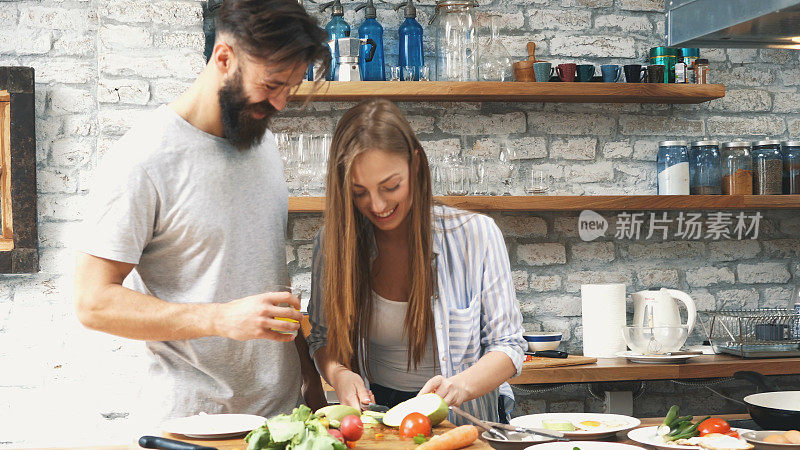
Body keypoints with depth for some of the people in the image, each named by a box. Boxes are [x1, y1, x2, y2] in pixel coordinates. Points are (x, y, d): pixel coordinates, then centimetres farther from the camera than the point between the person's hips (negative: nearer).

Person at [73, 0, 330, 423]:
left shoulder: (263, 140, 7)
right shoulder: (141, 161, -17)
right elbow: (93, 302, -19)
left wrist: (308, 371, 12)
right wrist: (222, 319, -28)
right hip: (195, 418, -7)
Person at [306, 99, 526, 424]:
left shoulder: (476, 235, -8)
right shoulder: (332, 243, -1)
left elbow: (508, 347, -4)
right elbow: (322, 337, 11)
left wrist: (458, 387, -24)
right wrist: (339, 374, -12)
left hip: (466, 420, -2)